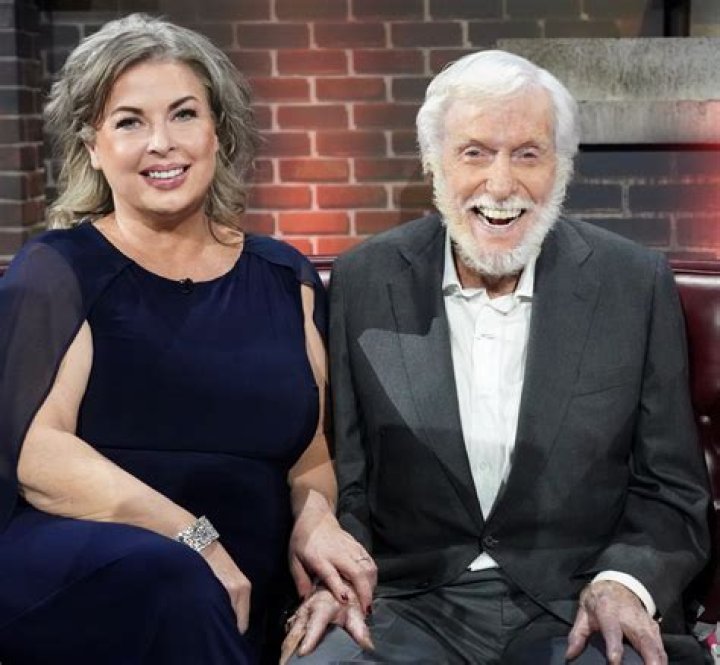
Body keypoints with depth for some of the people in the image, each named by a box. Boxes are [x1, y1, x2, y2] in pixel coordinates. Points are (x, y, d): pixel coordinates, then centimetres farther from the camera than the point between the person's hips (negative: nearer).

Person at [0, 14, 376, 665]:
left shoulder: (285, 279, 13)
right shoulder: (57, 272, 1)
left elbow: (308, 451, 17)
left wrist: (315, 519, -6)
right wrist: (194, 540, -19)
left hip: (232, 604, 3)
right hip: (69, 584, -2)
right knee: (168, 575, -36)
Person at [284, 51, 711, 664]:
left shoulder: (637, 285, 0)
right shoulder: (363, 284, 1)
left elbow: (672, 492, 4)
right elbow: (341, 477, 6)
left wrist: (624, 584, -14)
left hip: (575, 612, 0)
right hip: (408, 607, 0)